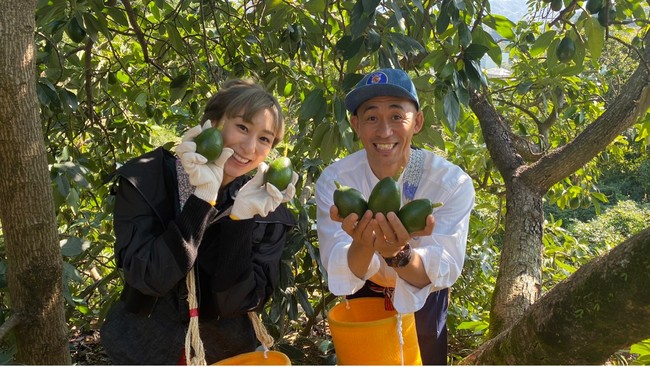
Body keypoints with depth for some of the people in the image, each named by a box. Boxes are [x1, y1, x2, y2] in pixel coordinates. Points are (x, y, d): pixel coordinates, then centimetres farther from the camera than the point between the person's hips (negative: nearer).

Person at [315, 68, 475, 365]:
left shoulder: (453, 182, -29)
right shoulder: (333, 181, -26)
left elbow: (443, 273, -32)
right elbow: (341, 274, -31)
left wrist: (400, 254, -54)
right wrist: (363, 245, -53)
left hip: (425, 299, 0)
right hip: (363, 295, 1)